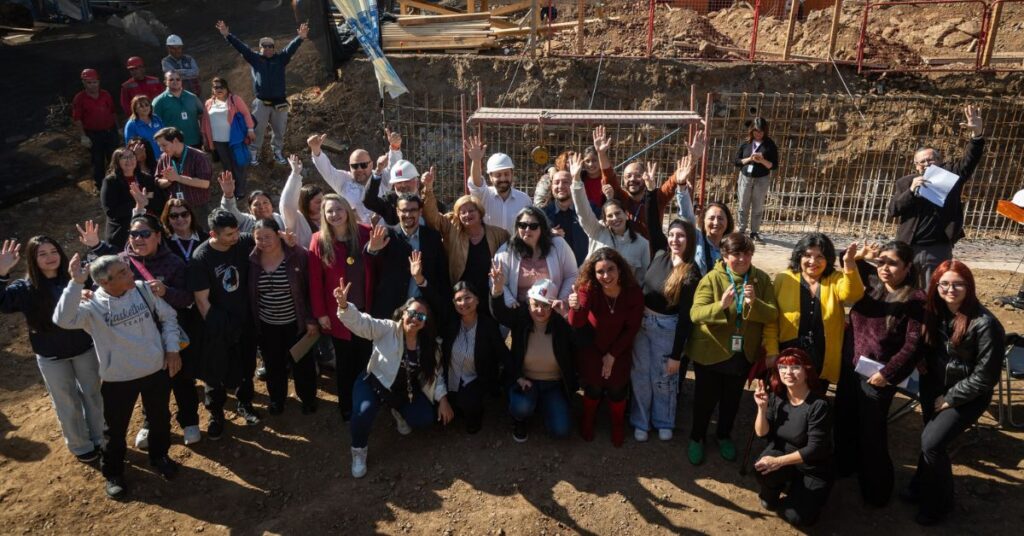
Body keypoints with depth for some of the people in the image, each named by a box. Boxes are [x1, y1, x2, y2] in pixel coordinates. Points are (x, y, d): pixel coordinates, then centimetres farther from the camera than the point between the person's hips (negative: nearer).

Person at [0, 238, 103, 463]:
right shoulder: (25, 288, -11)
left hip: (85, 349, 1)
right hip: (51, 358, -1)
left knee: (93, 395, 18)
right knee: (67, 403, 15)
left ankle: (99, 439, 39)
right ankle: (81, 447, 35)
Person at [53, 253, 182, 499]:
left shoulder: (143, 289, -7)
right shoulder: (93, 306, -16)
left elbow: (168, 317, 3)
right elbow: (63, 319, -35)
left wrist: (172, 349, -3)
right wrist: (76, 283, -40)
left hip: (156, 371, 3)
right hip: (118, 379, -3)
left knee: (160, 419, 21)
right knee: (115, 429, 14)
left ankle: (159, 456, 47)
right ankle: (113, 473, 37)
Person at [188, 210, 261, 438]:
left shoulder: (243, 243, -10)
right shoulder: (200, 257, -19)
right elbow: (202, 299, -16)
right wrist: (214, 328, -15)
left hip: (245, 319, 4)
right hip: (218, 325, -3)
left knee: (246, 366, 18)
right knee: (216, 372, 8)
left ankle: (244, 404, 40)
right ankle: (216, 414, 28)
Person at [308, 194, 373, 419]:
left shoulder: (365, 233, -7)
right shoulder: (319, 240, -9)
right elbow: (315, 280, -7)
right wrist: (320, 313, -7)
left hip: (365, 310, 1)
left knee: (365, 359, 13)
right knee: (344, 362, 13)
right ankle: (346, 407, 29)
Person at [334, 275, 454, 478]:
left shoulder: (429, 345, -4)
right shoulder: (387, 329, -16)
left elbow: (436, 374, 3)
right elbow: (361, 322, -31)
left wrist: (443, 399, -9)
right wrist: (344, 305, -50)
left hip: (407, 391, 4)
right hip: (376, 383, -4)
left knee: (425, 418, -13)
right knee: (364, 412, -32)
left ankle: (400, 412, 23)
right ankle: (359, 451, -3)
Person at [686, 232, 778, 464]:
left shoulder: (761, 279, -5)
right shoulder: (712, 278, -15)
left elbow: (773, 315, -10)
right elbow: (695, 313, -24)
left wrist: (754, 303, -30)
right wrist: (721, 305, -41)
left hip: (743, 354, 3)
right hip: (710, 352, -3)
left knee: (732, 399, 21)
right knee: (705, 399, 12)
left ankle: (724, 436, 44)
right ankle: (697, 438, 34)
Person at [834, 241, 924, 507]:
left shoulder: (915, 299, -12)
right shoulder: (872, 283, 3)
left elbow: (914, 345, -15)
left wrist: (888, 373, -18)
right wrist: (858, 256, -1)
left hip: (877, 375, -6)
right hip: (850, 366, 6)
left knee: (871, 431, 5)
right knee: (844, 419, 20)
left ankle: (876, 487, 24)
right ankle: (844, 465, 43)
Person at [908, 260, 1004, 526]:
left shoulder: (984, 324, -23)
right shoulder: (935, 313, -5)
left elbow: (985, 376, -19)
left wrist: (950, 398, -13)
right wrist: (929, 391, -3)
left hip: (967, 397, -5)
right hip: (935, 391, 6)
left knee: (932, 443, -12)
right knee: (930, 440, 15)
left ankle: (938, 503, 10)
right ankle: (921, 486, 38)